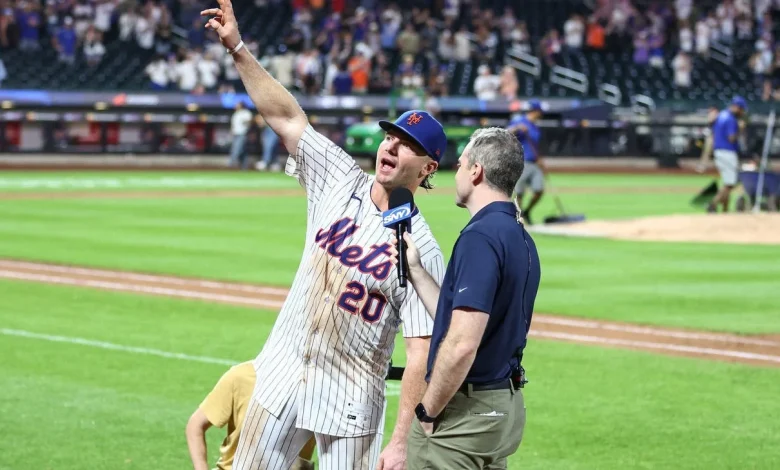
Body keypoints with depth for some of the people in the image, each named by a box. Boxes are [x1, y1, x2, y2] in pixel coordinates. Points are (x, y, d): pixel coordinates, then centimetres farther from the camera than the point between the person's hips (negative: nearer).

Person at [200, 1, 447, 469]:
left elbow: (422, 352, -18)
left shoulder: (423, 251, -15)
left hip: (351, 399, -5)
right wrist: (238, 48, -6)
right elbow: (287, 116, 1)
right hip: (283, 373, 5)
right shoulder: (341, 184, 0)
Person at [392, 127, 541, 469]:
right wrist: (415, 270, 20)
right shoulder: (522, 240, 11)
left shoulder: (480, 236, -18)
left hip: (465, 413, -10)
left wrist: (427, 412, -15)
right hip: (506, 406, 10)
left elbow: (462, 343, -25)